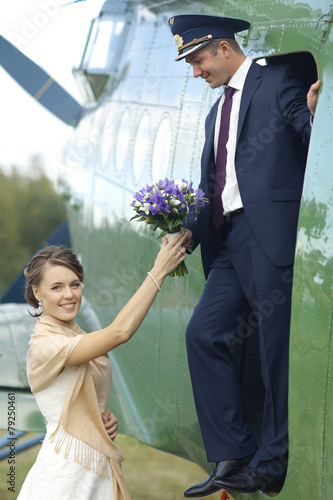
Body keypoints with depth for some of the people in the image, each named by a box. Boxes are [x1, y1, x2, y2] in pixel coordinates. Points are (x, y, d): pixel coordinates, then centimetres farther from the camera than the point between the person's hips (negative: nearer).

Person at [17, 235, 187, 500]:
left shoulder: (76, 336, 10)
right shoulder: (45, 346, -18)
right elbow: (120, 332, -30)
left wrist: (107, 418, -1)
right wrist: (160, 270, -26)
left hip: (98, 467, 8)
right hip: (66, 476, -8)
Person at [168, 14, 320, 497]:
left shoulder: (278, 81, 1)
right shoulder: (217, 114, 25)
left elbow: (313, 141, -11)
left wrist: (313, 115, -31)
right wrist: (192, 234, 8)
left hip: (271, 234, -8)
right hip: (231, 242, 9)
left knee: (278, 347, -4)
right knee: (203, 333, 1)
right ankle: (233, 457, 5)